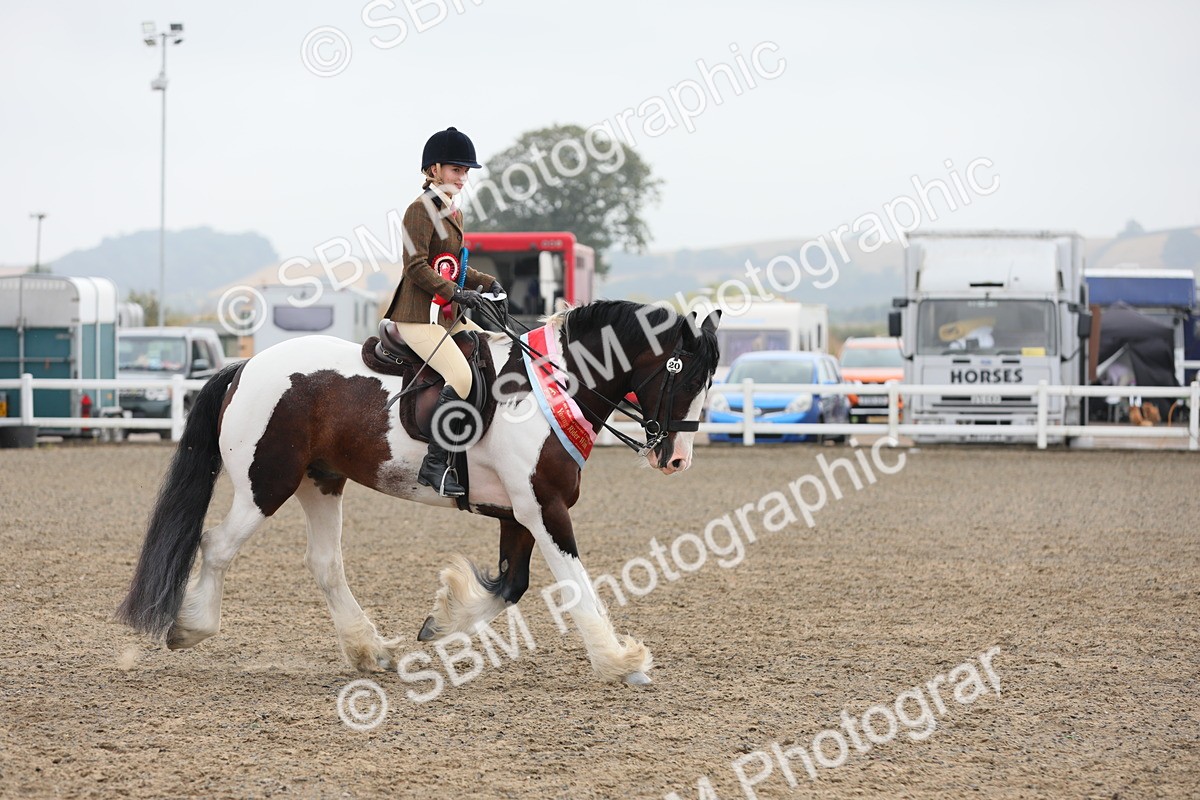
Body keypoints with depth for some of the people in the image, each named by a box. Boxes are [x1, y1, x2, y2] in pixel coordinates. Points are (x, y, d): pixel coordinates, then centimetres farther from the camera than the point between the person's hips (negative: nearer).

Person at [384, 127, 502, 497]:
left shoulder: (454, 213, 18)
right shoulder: (421, 210, -10)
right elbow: (416, 267, -18)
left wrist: (487, 282, 11)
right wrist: (456, 293, -23)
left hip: (449, 315, 11)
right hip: (419, 317, -11)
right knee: (461, 376, -26)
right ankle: (435, 464, -24)